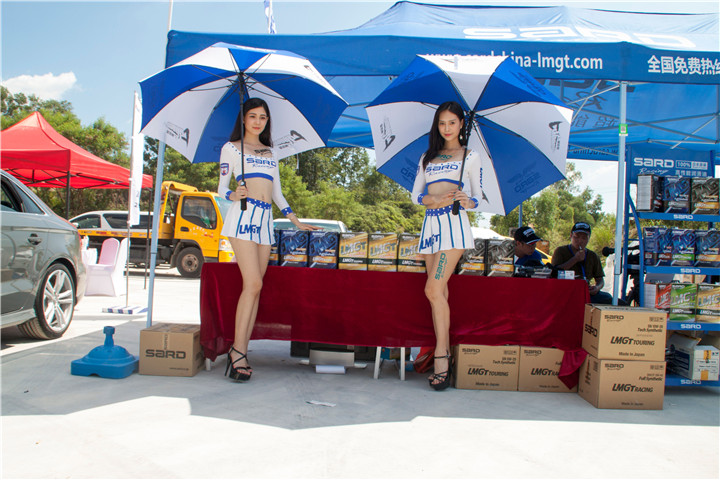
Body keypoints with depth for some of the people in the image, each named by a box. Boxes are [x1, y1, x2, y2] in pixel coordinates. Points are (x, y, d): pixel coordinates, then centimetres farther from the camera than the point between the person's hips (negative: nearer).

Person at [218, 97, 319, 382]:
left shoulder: (270, 152, 24)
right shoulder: (231, 148, 11)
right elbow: (221, 188, 4)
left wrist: (295, 221, 16)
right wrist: (233, 195, -18)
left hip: (265, 220, 5)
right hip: (243, 218, -5)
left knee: (254, 287, -2)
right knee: (253, 284, -18)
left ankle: (240, 353, 1)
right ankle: (238, 351, -12)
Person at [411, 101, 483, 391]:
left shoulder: (470, 156, 10)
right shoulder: (427, 158, 20)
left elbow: (477, 198, 8)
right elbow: (415, 196, 14)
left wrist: (468, 201, -16)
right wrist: (434, 199, -8)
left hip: (454, 224, -5)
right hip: (431, 223, 5)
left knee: (433, 289, -18)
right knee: (439, 292, 3)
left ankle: (440, 356, -12)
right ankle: (445, 356, 8)